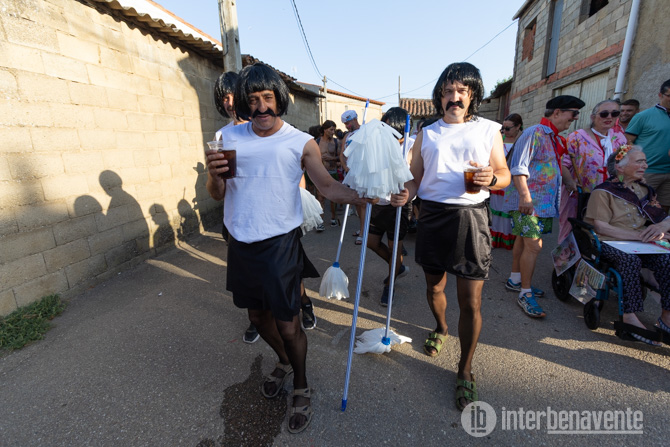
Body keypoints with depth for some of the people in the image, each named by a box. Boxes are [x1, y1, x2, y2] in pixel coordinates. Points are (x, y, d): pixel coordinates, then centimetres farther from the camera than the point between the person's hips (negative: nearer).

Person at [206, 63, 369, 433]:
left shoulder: (301, 142, -3)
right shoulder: (231, 136, 6)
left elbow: (327, 186, -11)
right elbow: (218, 195, 5)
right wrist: (213, 173, -17)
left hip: (279, 244, -4)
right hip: (241, 244, 5)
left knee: (287, 324, 1)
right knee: (257, 314, 20)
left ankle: (301, 389, 30)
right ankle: (284, 362, 49)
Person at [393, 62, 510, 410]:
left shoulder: (488, 130, 9)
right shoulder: (427, 133, 13)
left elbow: (505, 174, 9)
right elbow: (415, 176, 9)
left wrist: (491, 178, -14)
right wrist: (404, 193, -13)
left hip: (470, 217, -2)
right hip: (431, 215, 2)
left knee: (470, 302, -1)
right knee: (434, 286, 16)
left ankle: (465, 371, 19)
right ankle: (441, 328, 47)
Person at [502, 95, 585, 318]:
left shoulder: (555, 138, 18)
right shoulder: (534, 133, -10)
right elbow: (519, 168, -18)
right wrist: (525, 195, -25)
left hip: (544, 201, 9)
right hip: (528, 201, -9)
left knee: (524, 240, 15)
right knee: (533, 245, -10)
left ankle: (515, 280, 27)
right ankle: (525, 294, -1)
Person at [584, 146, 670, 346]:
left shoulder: (644, 190, 18)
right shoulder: (603, 192, -3)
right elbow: (600, 226, -13)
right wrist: (639, 236, -17)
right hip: (608, 244, -6)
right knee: (630, 260, -34)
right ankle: (630, 317, -31)